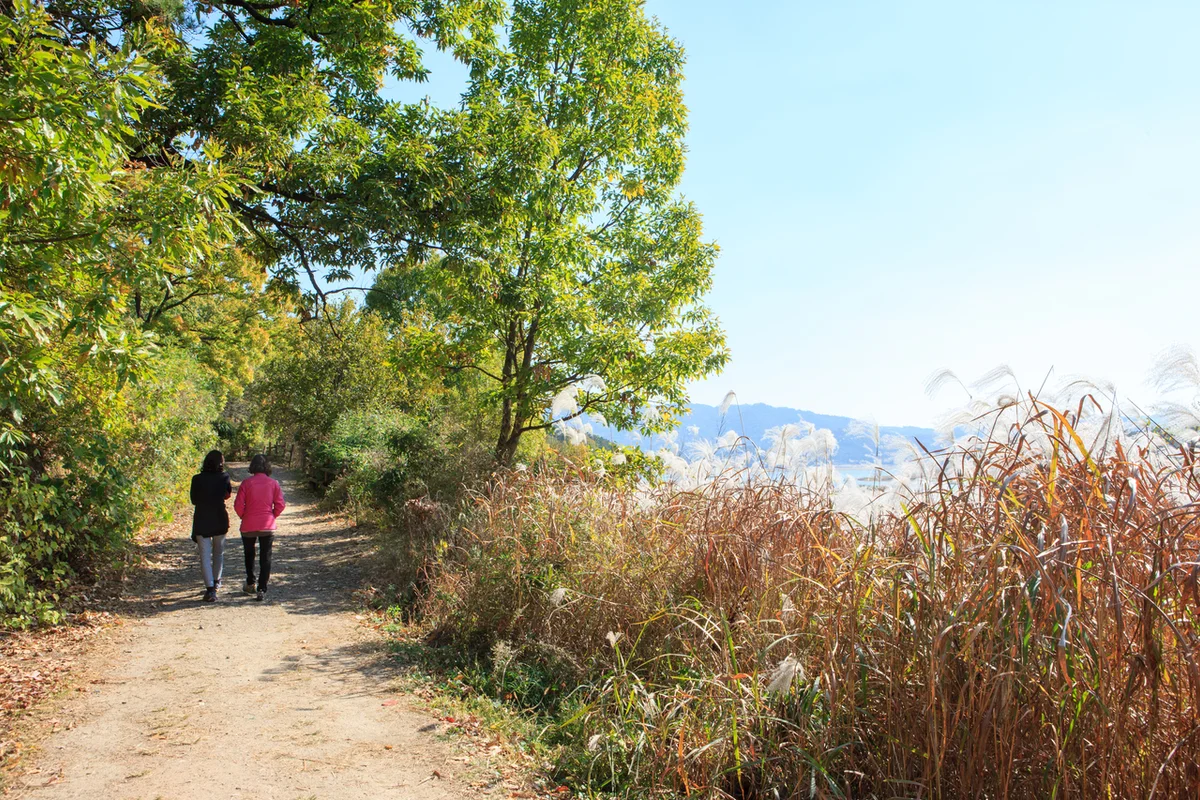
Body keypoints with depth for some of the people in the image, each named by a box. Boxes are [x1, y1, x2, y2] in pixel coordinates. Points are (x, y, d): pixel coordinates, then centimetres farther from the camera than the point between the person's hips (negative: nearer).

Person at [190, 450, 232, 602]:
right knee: (218, 552, 21)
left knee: (205, 556, 0)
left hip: (201, 521, -1)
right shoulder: (224, 477, -7)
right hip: (220, 520, 1)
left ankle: (210, 589, -10)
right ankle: (216, 581, 36)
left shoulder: (197, 479, -8)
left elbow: (194, 500, 4)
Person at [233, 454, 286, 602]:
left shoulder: (247, 483, -6)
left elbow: (238, 504, -9)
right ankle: (261, 590, 0)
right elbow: (280, 504, -5)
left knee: (249, 555, 21)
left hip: (248, 526, 0)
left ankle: (250, 585, 30)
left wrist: (243, 517, 9)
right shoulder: (273, 483, -3)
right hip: (268, 527, 0)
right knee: (265, 558, 5)